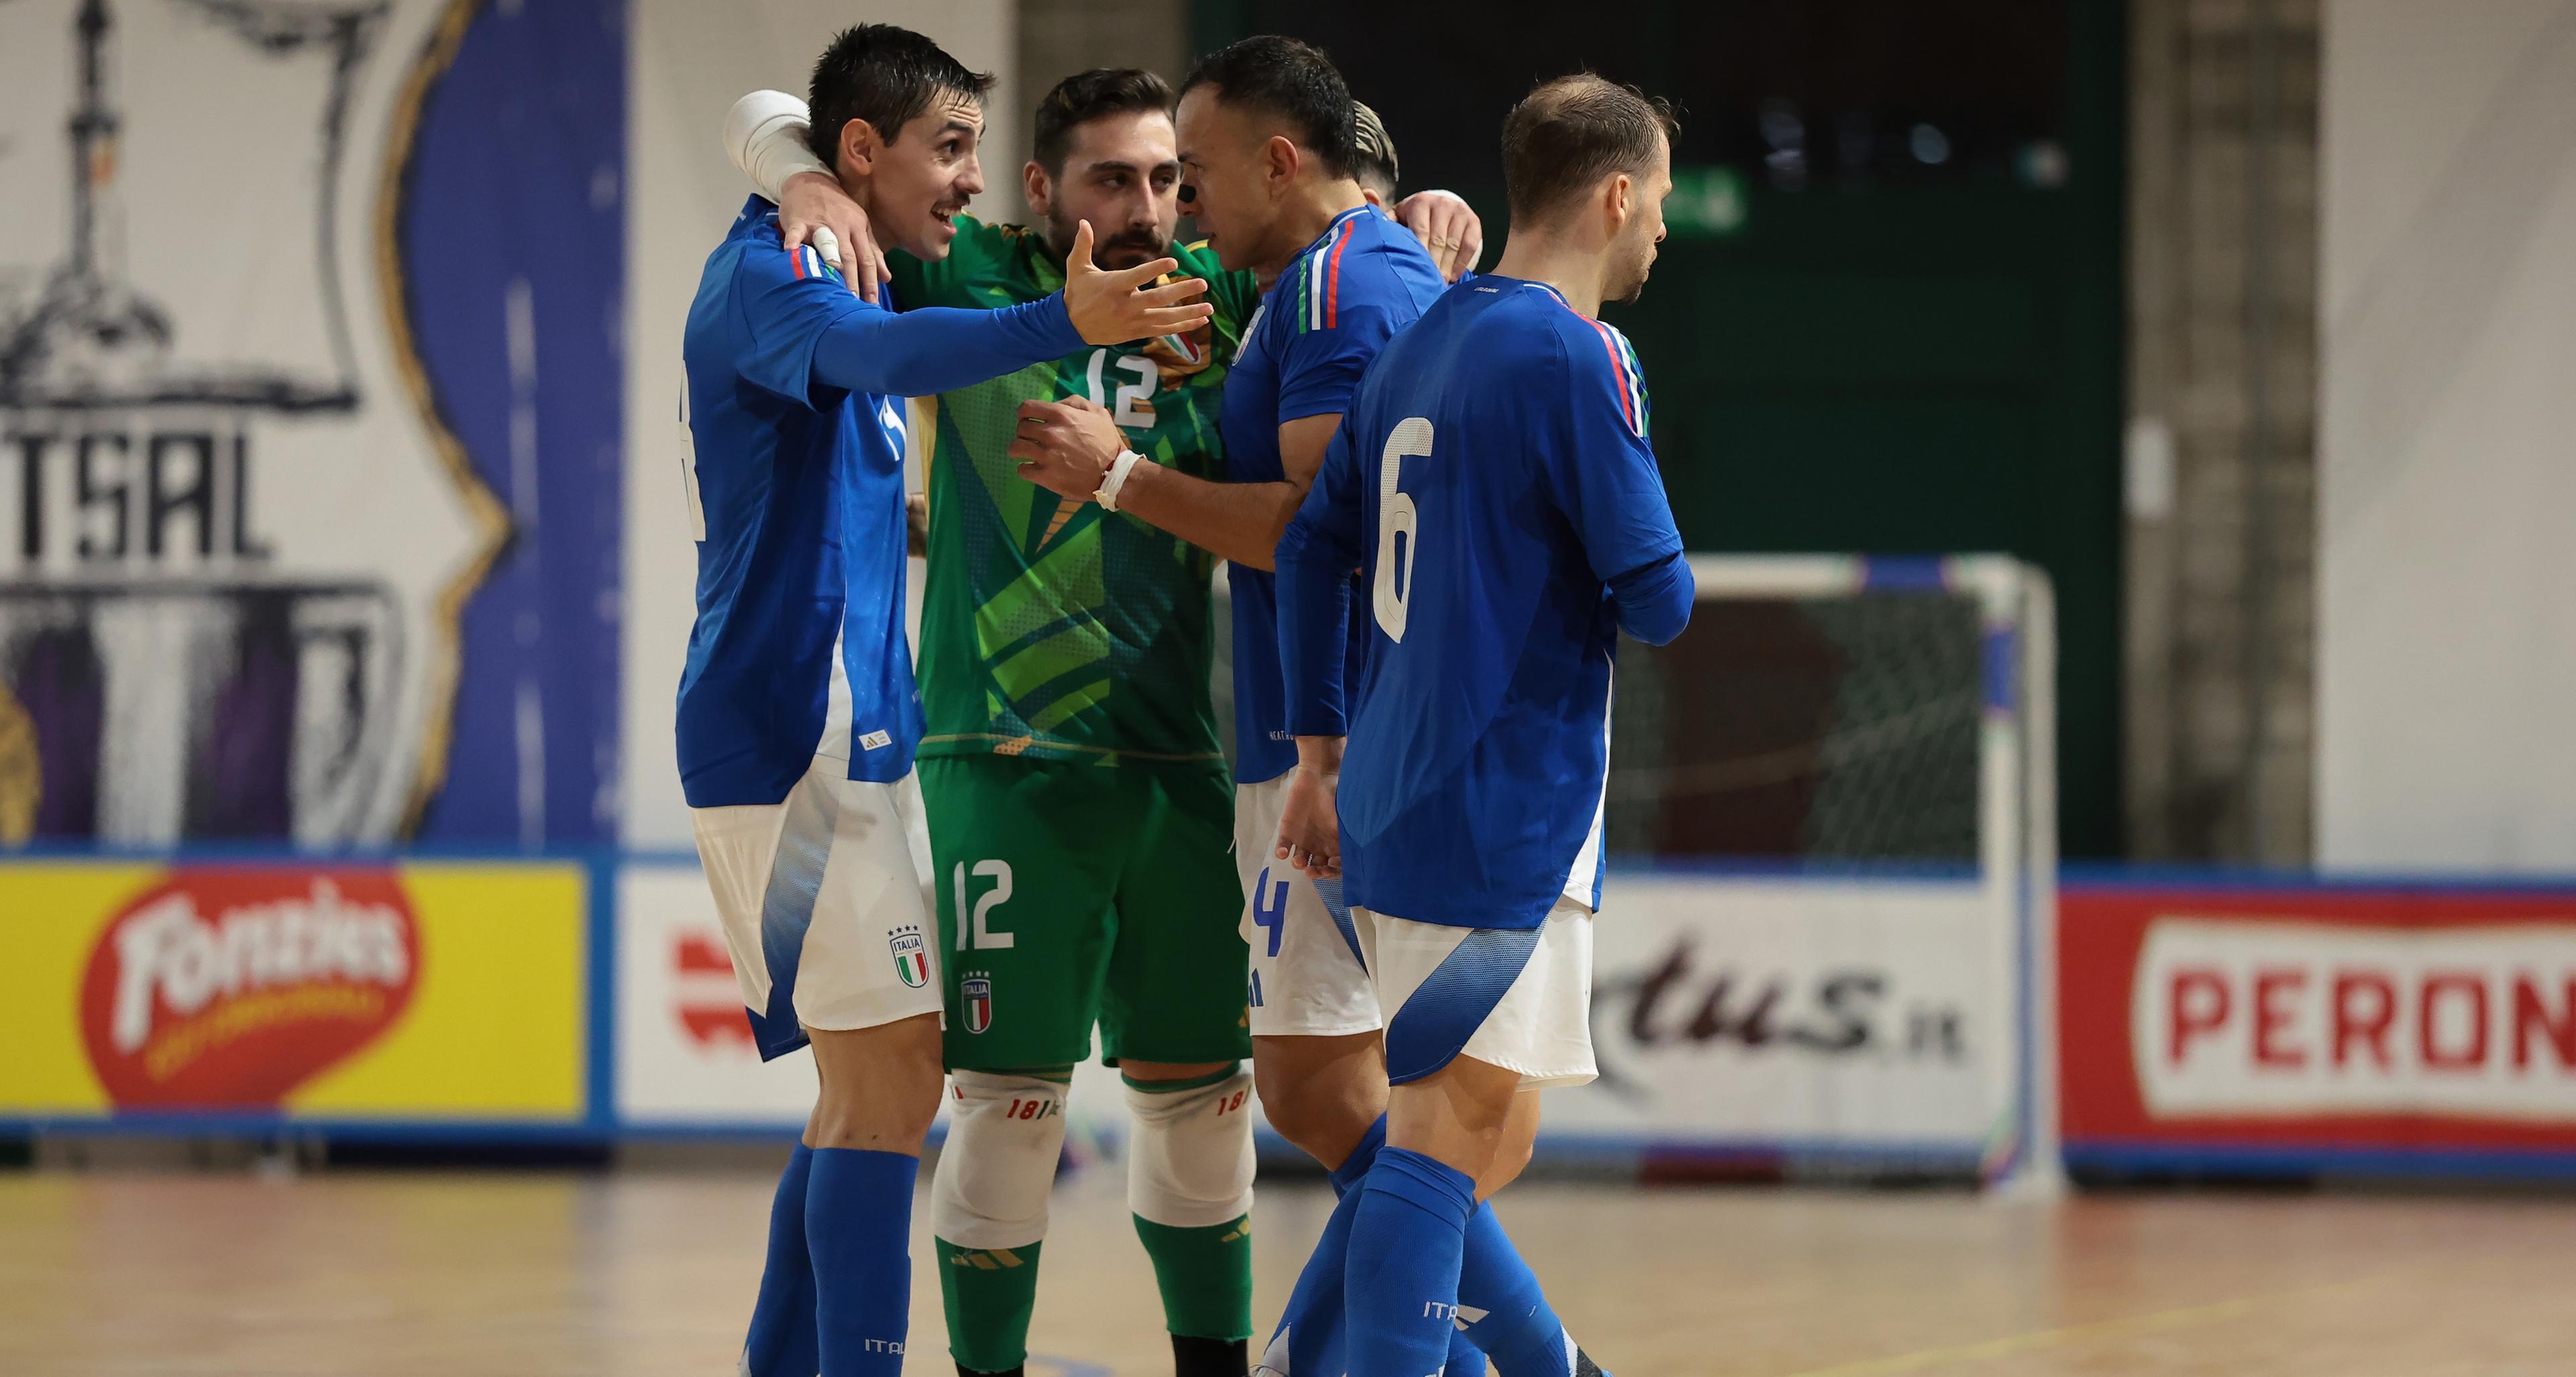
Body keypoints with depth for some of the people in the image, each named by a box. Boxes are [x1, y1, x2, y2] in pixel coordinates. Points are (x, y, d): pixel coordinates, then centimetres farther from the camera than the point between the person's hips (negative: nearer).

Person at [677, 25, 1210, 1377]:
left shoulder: (814, 272, 17)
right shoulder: (764, 275, -14)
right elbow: (875, 352, -37)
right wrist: (1069, 324, -51)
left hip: (846, 733, 10)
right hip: (792, 738, -10)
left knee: (876, 1084, 14)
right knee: (891, 1081, -14)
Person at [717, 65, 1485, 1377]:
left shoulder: (1219, 298, 9)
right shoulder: (972, 282, 1)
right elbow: (765, 115, 6)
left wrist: (1417, 215, 2)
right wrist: (811, 183, -16)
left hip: (1189, 763, 4)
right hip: (1010, 763, -4)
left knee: (1200, 1091, 11)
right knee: (1010, 1098, -5)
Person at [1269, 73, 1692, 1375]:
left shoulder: (1422, 344, 13)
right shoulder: (1575, 358, -13)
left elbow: (1311, 545, 16)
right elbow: (1657, 597, -15)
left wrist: (1318, 755, 20)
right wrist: (1596, 608, 8)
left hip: (1398, 806, 9)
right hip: (1507, 814, -9)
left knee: (1482, 1136, 17)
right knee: (1449, 1136, -10)